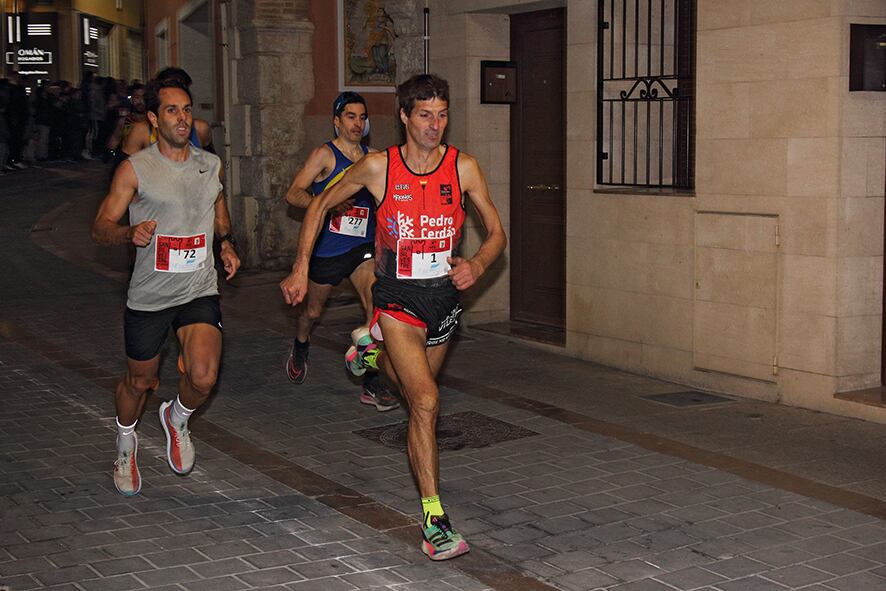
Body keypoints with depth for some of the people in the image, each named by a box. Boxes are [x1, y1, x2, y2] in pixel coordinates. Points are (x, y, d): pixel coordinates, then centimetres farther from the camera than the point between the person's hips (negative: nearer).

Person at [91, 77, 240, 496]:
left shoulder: (210, 164, 6)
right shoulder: (135, 170, -7)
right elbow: (100, 228, -8)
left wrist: (227, 244, 3)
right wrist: (130, 233, -29)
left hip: (200, 292, 2)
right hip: (148, 296, -2)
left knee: (203, 379, -18)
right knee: (139, 381, 14)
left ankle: (177, 418, 18)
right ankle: (126, 445, 44)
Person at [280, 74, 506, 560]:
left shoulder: (463, 167, -5)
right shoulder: (377, 167, -10)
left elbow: (496, 233, 2)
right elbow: (321, 205, 5)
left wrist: (477, 265, -19)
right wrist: (300, 269, 2)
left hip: (444, 293, 4)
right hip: (397, 297, -4)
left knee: (414, 389, 24)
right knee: (425, 402, -18)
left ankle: (372, 353, 58)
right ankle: (433, 521, -14)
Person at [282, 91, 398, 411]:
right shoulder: (325, 154, -7)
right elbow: (293, 193, -13)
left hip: (363, 245, 3)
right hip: (327, 248, -3)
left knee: (377, 306, -17)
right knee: (313, 310, 16)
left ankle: (372, 384, -12)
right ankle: (300, 346, 51)